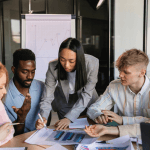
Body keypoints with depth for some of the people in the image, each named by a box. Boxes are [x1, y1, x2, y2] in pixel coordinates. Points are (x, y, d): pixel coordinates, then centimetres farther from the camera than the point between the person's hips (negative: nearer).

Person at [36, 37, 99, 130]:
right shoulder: (53, 67, -29)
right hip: (64, 104, 0)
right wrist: (43, 117, -45)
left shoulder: (92, 63, -32)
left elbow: (86, 95, -29)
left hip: (87, 104, 0)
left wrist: (69, 118, -37)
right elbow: (47, 96, -25)